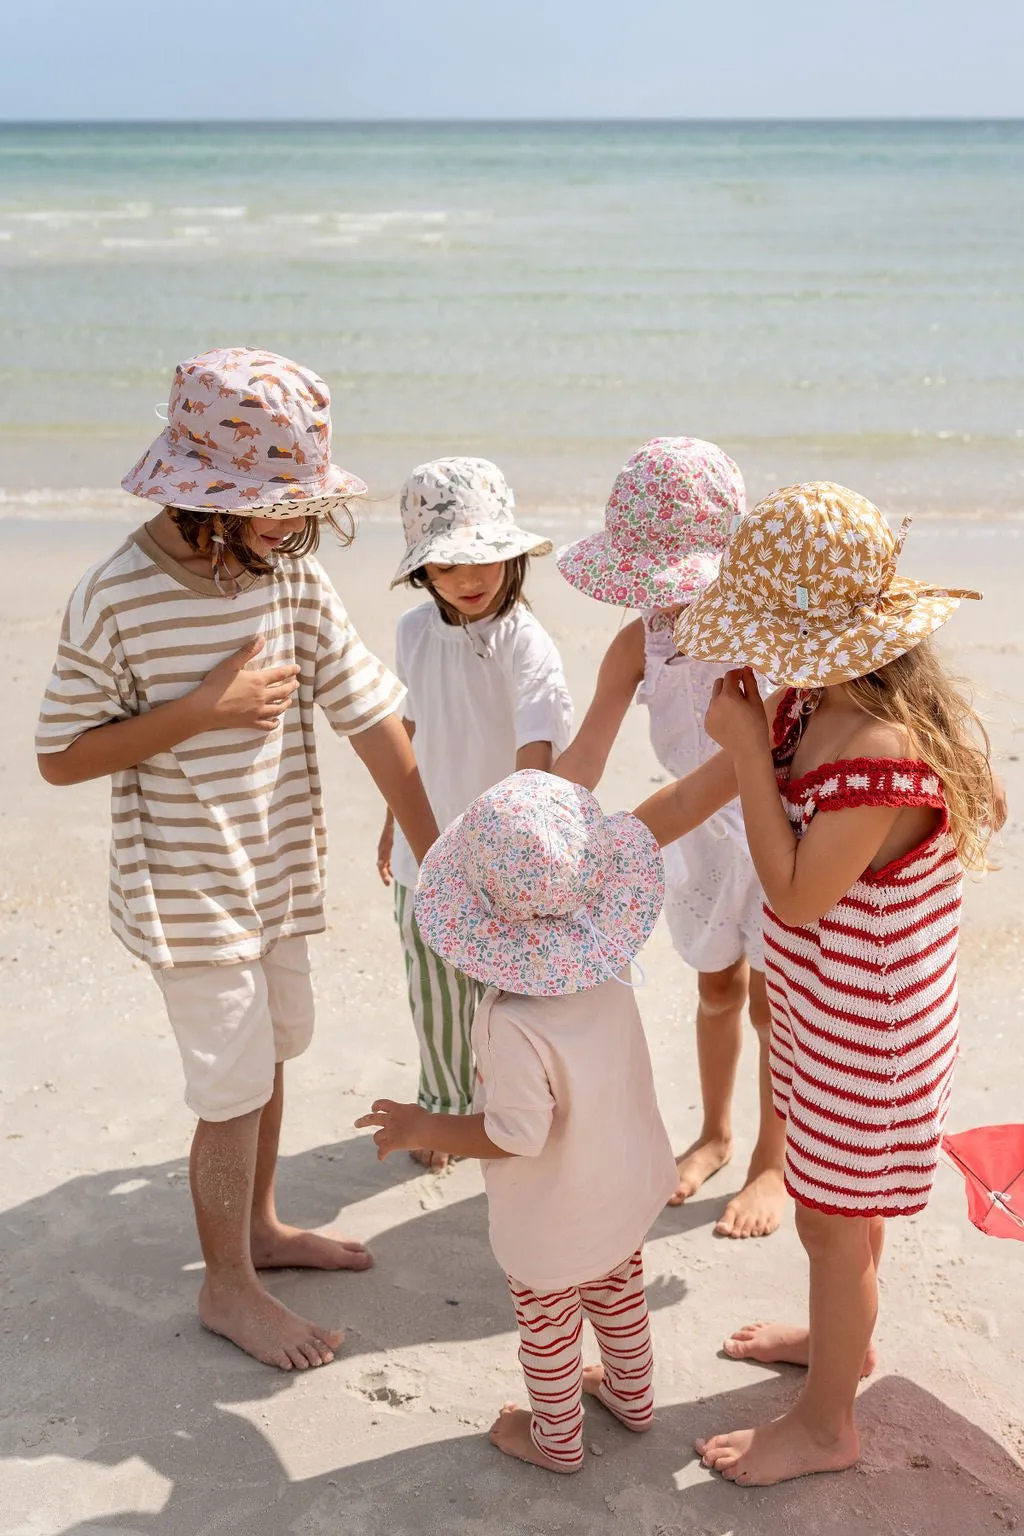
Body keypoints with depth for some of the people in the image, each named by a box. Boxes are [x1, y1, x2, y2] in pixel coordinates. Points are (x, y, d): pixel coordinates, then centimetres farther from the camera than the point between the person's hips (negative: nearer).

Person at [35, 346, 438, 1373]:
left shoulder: (290, 574, -7)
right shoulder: (114, 601, -20)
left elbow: (374, 721, -6)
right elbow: (61, 757, -14)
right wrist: (202, 709, -24)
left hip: (276, 874, 6)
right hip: (189, 892, -6)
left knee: (269, 1052, 21)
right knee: (235, 1088, 3)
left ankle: (258, 1227, 45)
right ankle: (226, 1286, 27)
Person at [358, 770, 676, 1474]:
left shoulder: (514, 1024, -39)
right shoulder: (610, 973, -18)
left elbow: (519, 1134, -30)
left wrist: (421, 1129, -17)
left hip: (553, 1224, -6)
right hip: (628, 1190, 6)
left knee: (548, 1327, 21)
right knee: (620, 1294, 31)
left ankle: (557, 1438, 45)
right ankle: (632, 1394, 54)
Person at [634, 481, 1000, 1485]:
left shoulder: (883, 753, -34)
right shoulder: (810, 704, -5)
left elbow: (794, 896, -25)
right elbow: (700, 794, 4)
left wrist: (748, 747, -26)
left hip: (866, 1033, -8)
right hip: (824, 1010, 9)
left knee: (834, 1221, 11)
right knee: (832, 1204, 29)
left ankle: (824, 1426, 34)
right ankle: (843, 1336, 55)